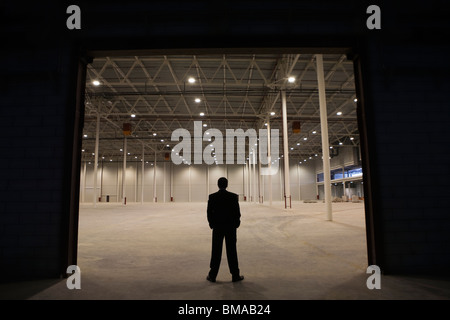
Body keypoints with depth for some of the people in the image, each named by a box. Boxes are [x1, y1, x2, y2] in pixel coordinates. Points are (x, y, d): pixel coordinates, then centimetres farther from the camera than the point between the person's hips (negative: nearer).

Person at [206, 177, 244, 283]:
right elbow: (237, 212, -5)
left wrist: (212, 224, 11)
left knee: (216, 252, 7)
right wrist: (236, 224, 8)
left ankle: (212, 275, 14)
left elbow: (209, 212, -2)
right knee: (232, 251, 7)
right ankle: (235, 275, 14)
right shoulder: (233, 196, -7)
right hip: (230, 227, -1)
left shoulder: (212, 197, -5)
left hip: (217, 227, 1)